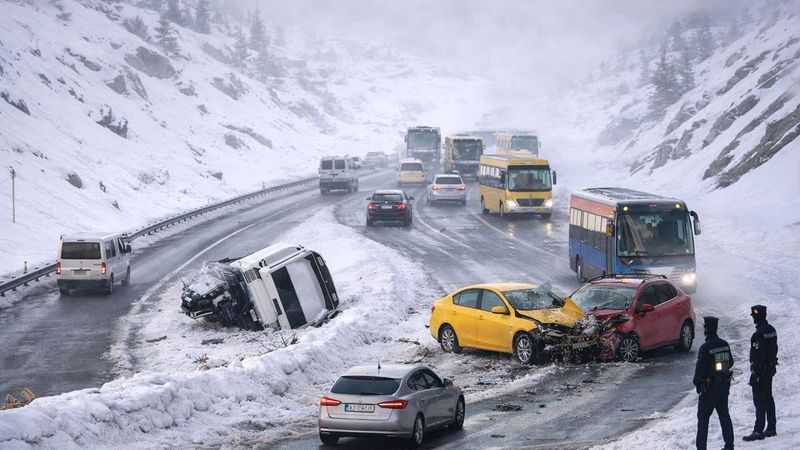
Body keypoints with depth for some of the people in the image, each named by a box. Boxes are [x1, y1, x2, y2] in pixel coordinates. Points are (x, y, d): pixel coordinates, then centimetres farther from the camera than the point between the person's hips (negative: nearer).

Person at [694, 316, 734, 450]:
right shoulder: (725, 345, 1)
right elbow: (730, 362, 12)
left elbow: (700, 368, -18)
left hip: (709, 388, -6)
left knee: (703, 418, 1)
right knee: (724, 415, 15)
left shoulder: (705, 348, -20)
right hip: (724, 386, 6)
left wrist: (696, 381, -2)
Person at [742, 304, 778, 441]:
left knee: (760, 401, -7)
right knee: (768, 399, 16)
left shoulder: (759, 334, -21)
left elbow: (758, 355, -23)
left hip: (761, 370, -9)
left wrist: (755, 373, -20)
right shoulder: (771, 330, 8)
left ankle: (758, 431, -8)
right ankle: (771, 428, 21)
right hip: (770, 368, 9)